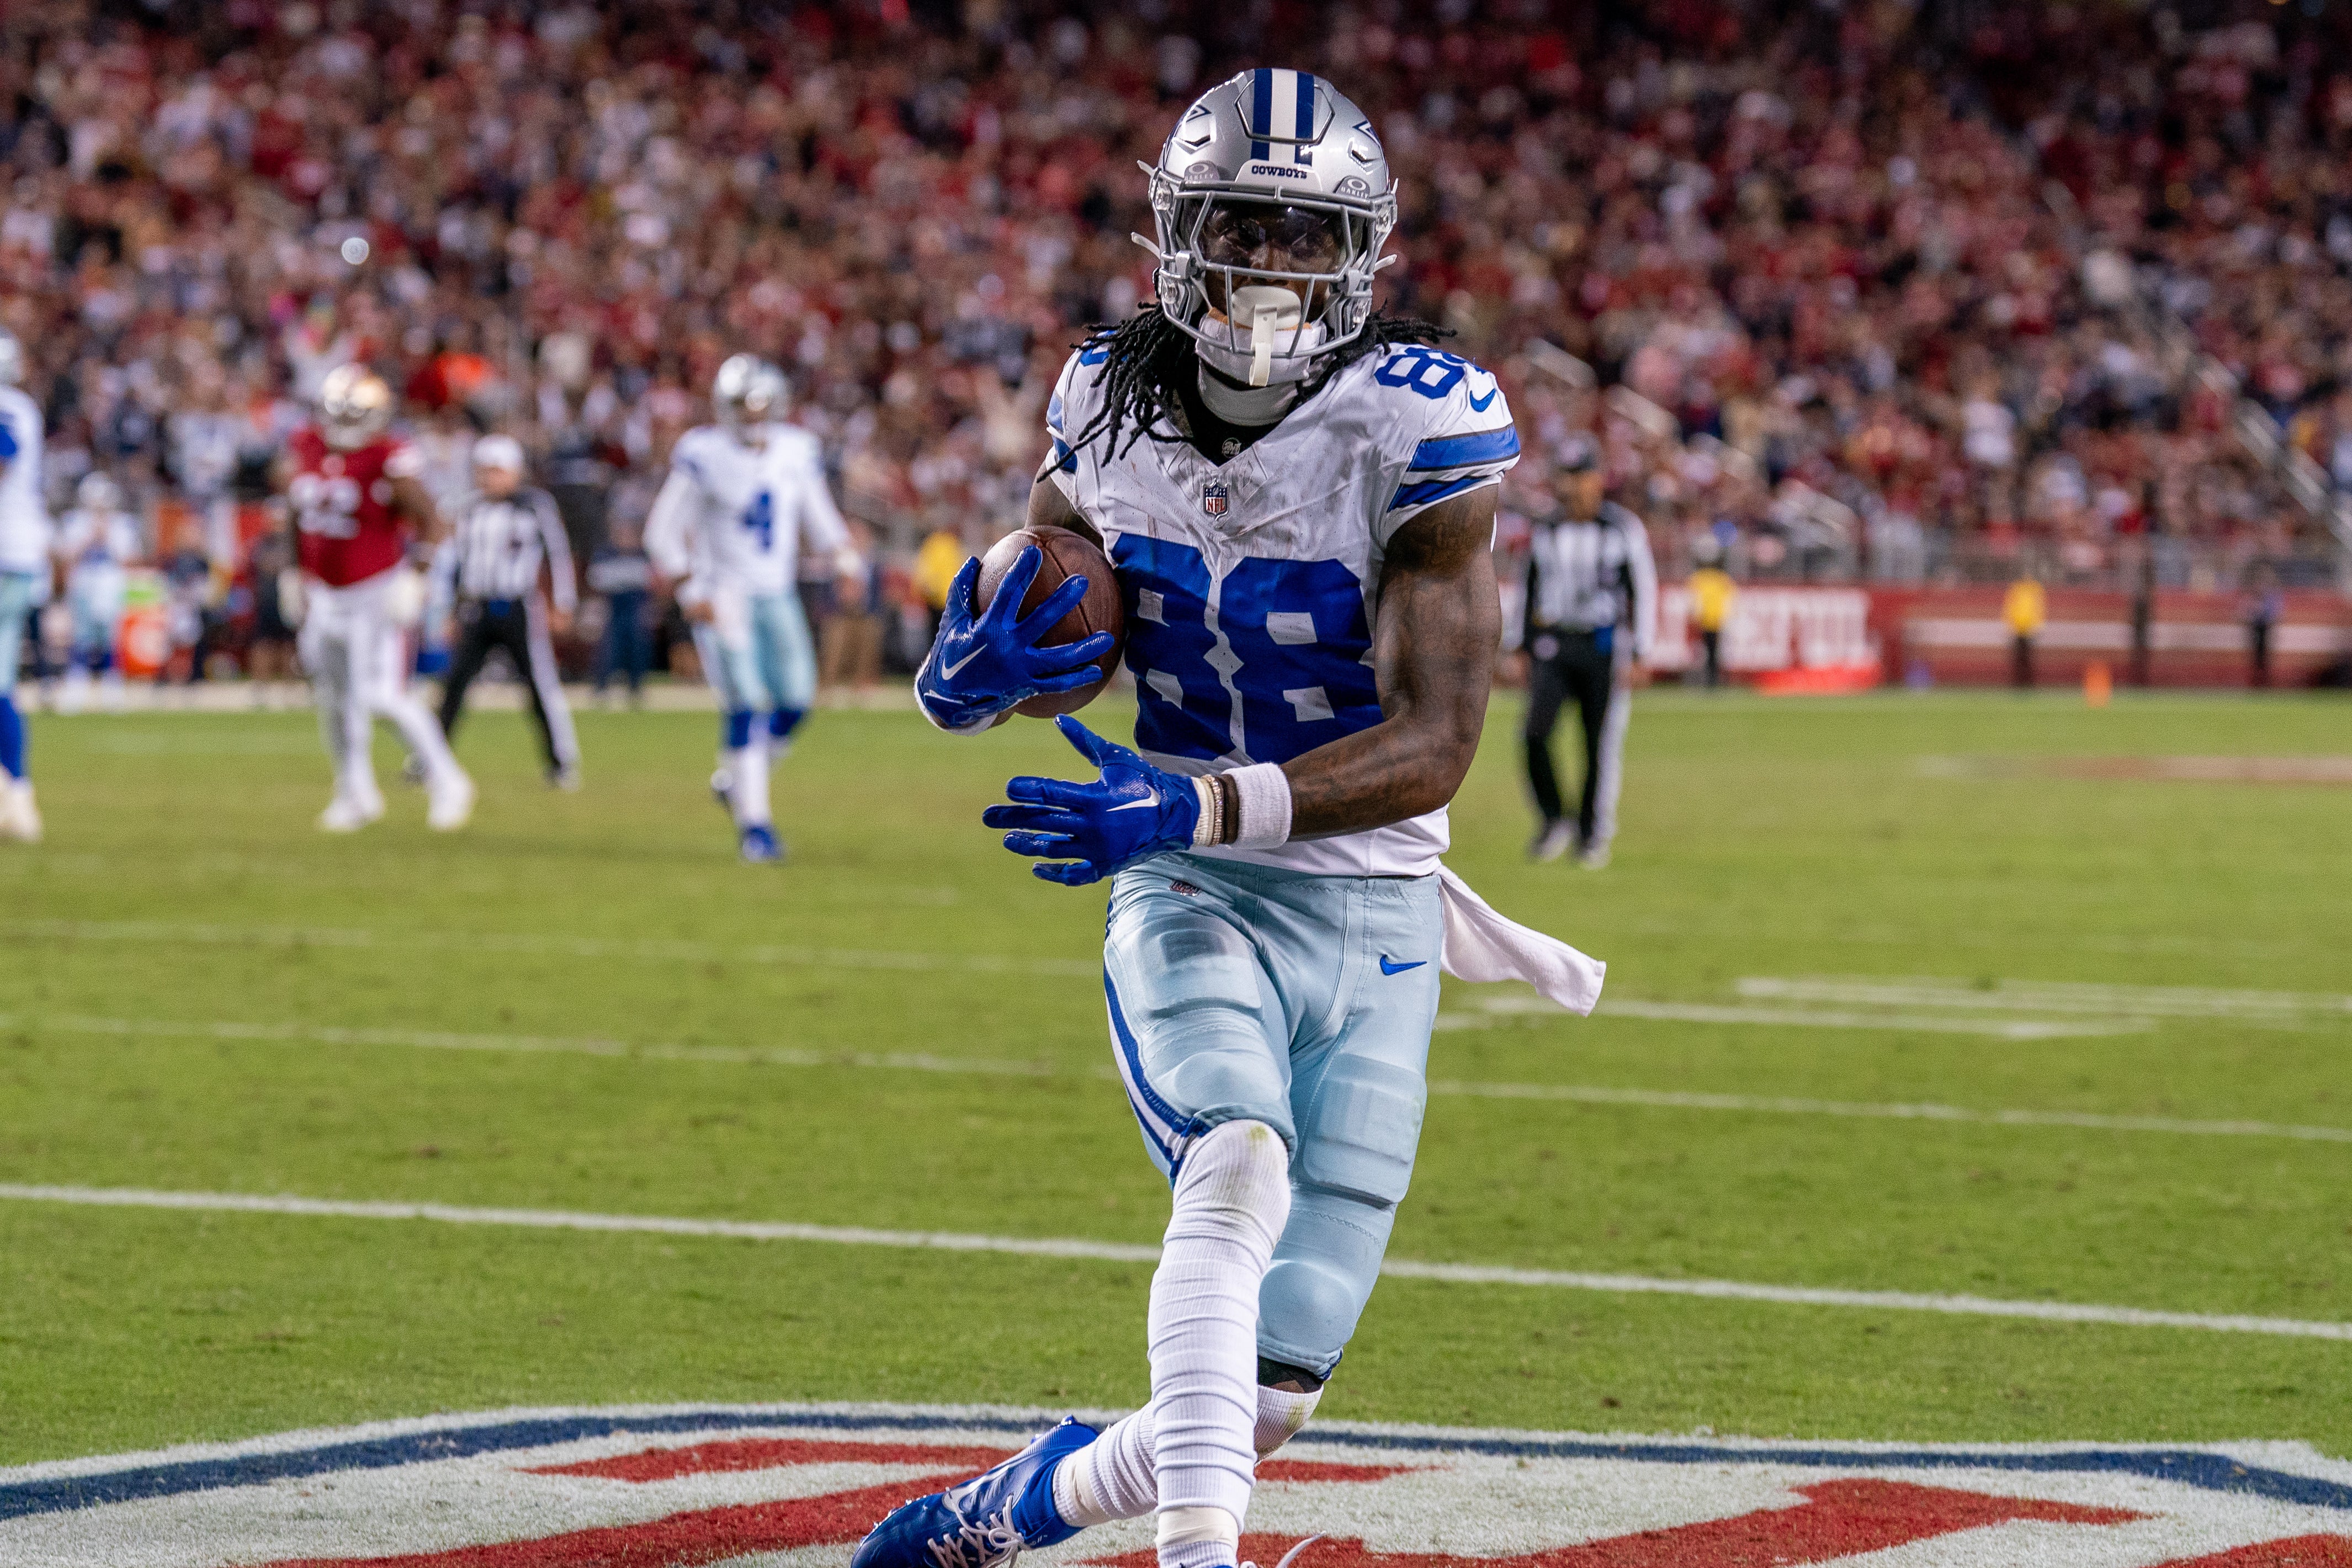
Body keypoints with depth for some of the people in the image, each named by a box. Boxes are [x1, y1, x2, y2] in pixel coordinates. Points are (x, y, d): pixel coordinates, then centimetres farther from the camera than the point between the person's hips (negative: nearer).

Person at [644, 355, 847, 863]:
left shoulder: (796, 452, 4)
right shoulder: (703, 455, -10)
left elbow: (821, 523, 14)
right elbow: (663, 533, -6)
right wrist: (690, 592, -16)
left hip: (777, 595, 5)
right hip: (723, 593, -5)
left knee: (794, 701, -3)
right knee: (746, 703, -15)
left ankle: (734, 779, 23)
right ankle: (753, 823, -10)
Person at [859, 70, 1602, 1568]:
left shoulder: (1420, 429, -16)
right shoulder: (1113, 402, -2)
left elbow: (1434, 747, -21)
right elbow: (1045, 599, 11)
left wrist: (1199, 806, -35)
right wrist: (972, 677, -15)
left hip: (1371, 931, -1)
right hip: (1191, 899, 1)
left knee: (1265, 1398, -1)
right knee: (1240, 1165, -33)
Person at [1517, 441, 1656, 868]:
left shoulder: (1624, 530, -2)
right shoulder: (1544, 531, 9)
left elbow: (1643, 593, 1)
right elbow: (1530, 590, 18)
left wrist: (1635, 654, -5)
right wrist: (1525, 647, 14)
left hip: (1603, 647, -2)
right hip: (1552, 646, 2)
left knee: (1602, 744, -1)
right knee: (1535, 732, -15)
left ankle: (1594, 834, 13)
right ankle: (1553, 820, 1)